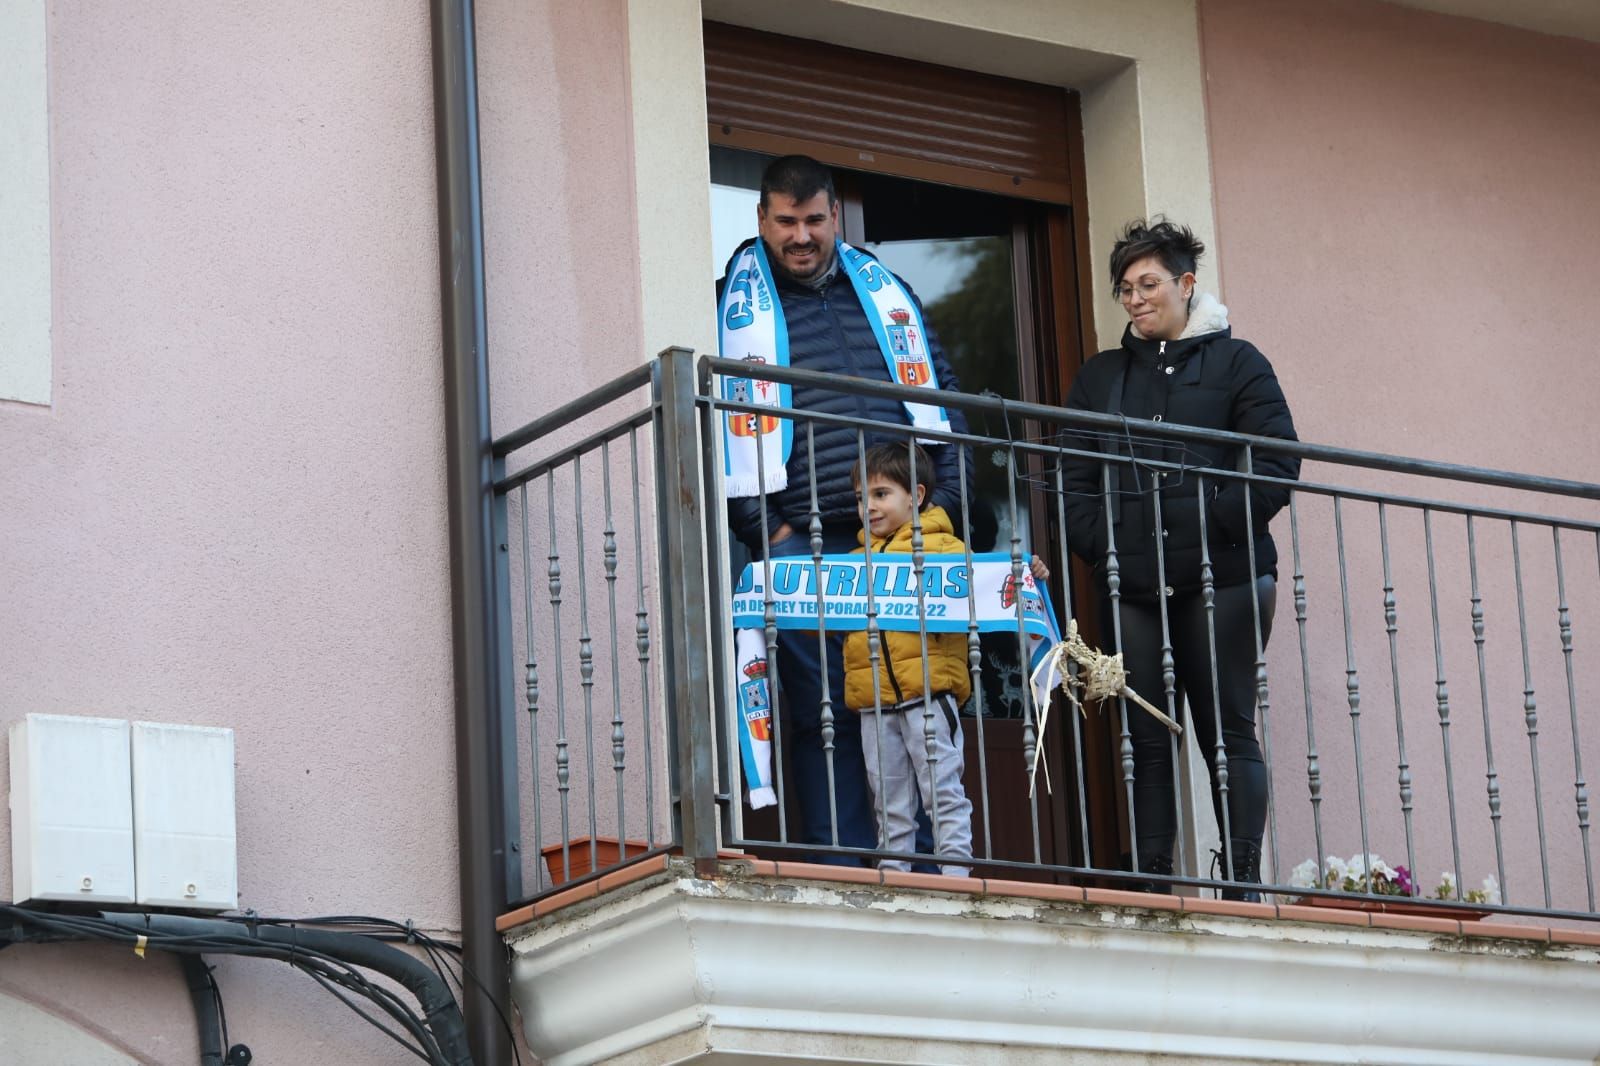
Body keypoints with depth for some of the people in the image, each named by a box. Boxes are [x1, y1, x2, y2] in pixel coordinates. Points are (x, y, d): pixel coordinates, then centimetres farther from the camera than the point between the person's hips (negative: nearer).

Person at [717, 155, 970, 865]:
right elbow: (722, 426, 0)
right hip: (803, 546, -3)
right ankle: (845, 878, -3)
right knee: (824, 715, -5)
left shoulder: (887, 294, 17)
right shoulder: (735, 305, 5)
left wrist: (944, 503, 6)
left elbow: (940, 399, 18)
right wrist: (763, 529, -8)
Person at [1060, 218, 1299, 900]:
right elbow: (1074, 479, 13)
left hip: (1221, 581, -3)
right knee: (1147, 742, 0)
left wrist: (1213, 529, -12)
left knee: (1229, 734, -4)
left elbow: (1276, 465, -3)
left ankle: (1243, 881, -4)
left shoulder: (1235, 362, 8)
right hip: (1131, 586, 3)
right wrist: (1099, 545, -3)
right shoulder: (1100, 377, 19)